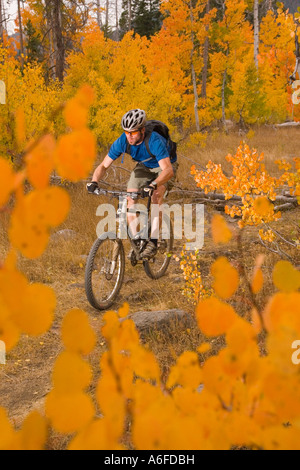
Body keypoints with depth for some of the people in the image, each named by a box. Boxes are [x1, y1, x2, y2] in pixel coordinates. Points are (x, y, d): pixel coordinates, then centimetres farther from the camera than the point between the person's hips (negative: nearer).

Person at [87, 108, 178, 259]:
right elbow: (104, 165, -18)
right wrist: (94, 181, -38)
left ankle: (153, 242, -23)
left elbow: (168, 170, -48)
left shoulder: (154, 141, -38)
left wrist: (152, 185, -65)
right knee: (129, 198, -12)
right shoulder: (122, 141, -24)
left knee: (156, 194, -31)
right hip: (144, 166, 5)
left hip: (165, 167, -5)